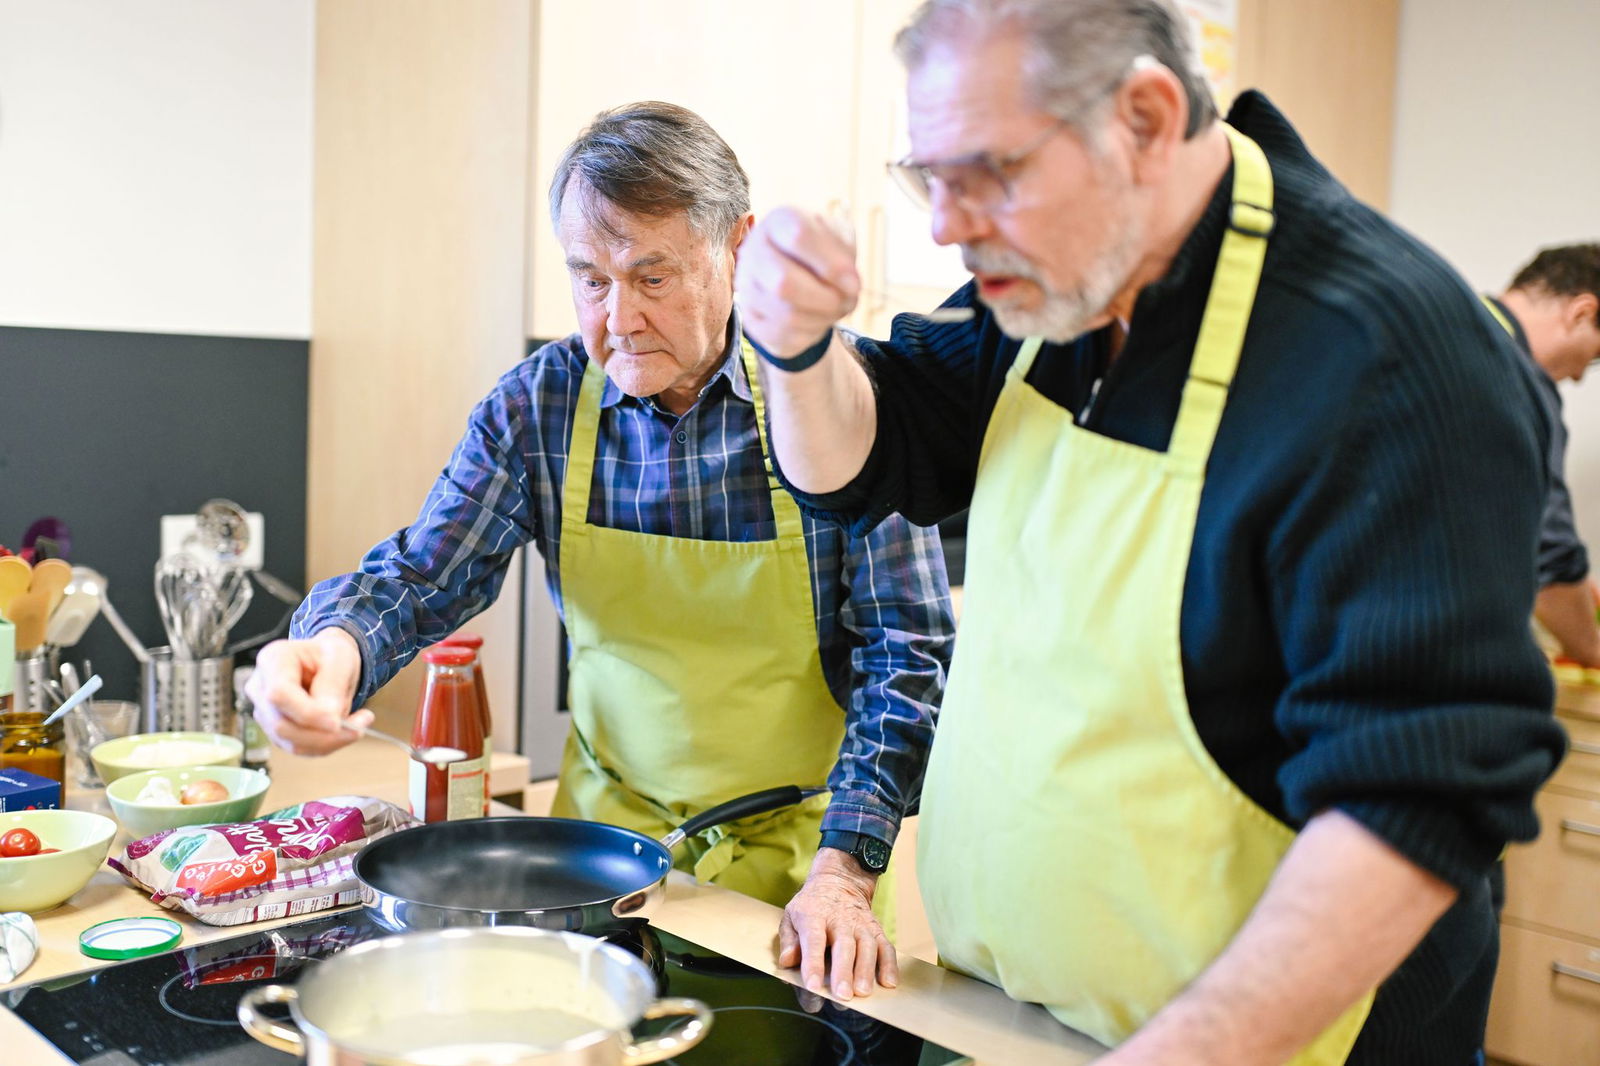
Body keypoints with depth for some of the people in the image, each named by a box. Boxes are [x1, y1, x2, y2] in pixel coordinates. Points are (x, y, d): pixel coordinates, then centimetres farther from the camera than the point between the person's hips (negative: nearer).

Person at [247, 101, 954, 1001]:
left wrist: (845, 869, -19)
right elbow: (423, 573, -3)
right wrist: (334, 647, -26)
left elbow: (907, 649, -11)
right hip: (608, 827, 2)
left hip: (794, 853, -2)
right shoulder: (537, 404, -4)